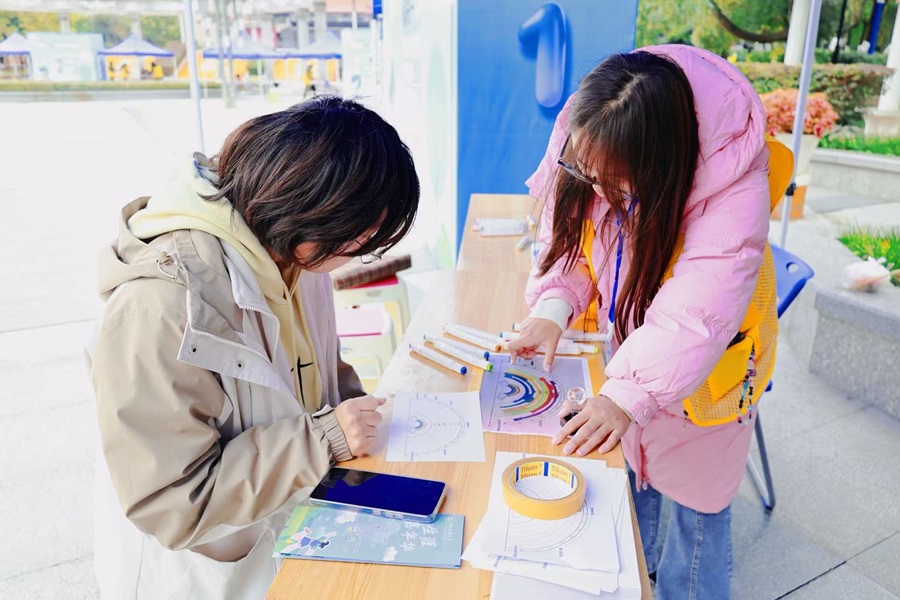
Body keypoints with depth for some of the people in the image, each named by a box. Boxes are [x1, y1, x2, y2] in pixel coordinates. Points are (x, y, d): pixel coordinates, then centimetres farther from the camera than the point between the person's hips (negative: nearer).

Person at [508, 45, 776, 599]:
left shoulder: (735, 185, -34)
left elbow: (697, 313, -39)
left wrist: (628, 394, -48)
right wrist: (553, 309, -25)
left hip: (705, 360, -4)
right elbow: (570, 235, -8)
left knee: (696, 493, 14)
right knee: (628, 466, 23)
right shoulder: (590, 147, -19)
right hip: (626, 338, 5)